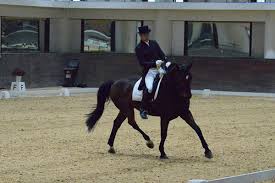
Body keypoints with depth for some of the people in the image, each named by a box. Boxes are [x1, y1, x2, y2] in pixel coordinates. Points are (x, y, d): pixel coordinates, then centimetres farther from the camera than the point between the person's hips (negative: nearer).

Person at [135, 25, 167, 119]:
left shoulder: (154, 43, 16)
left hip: (160, 69, 6)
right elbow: (142, 63, -8)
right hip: (149, 72, -5)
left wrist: (165, 62, -8)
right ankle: (143, 109, -20)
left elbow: (162, 55, 13)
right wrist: (154, 63, -19)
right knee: (149, 88, -31)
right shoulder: (139, 48, 1)